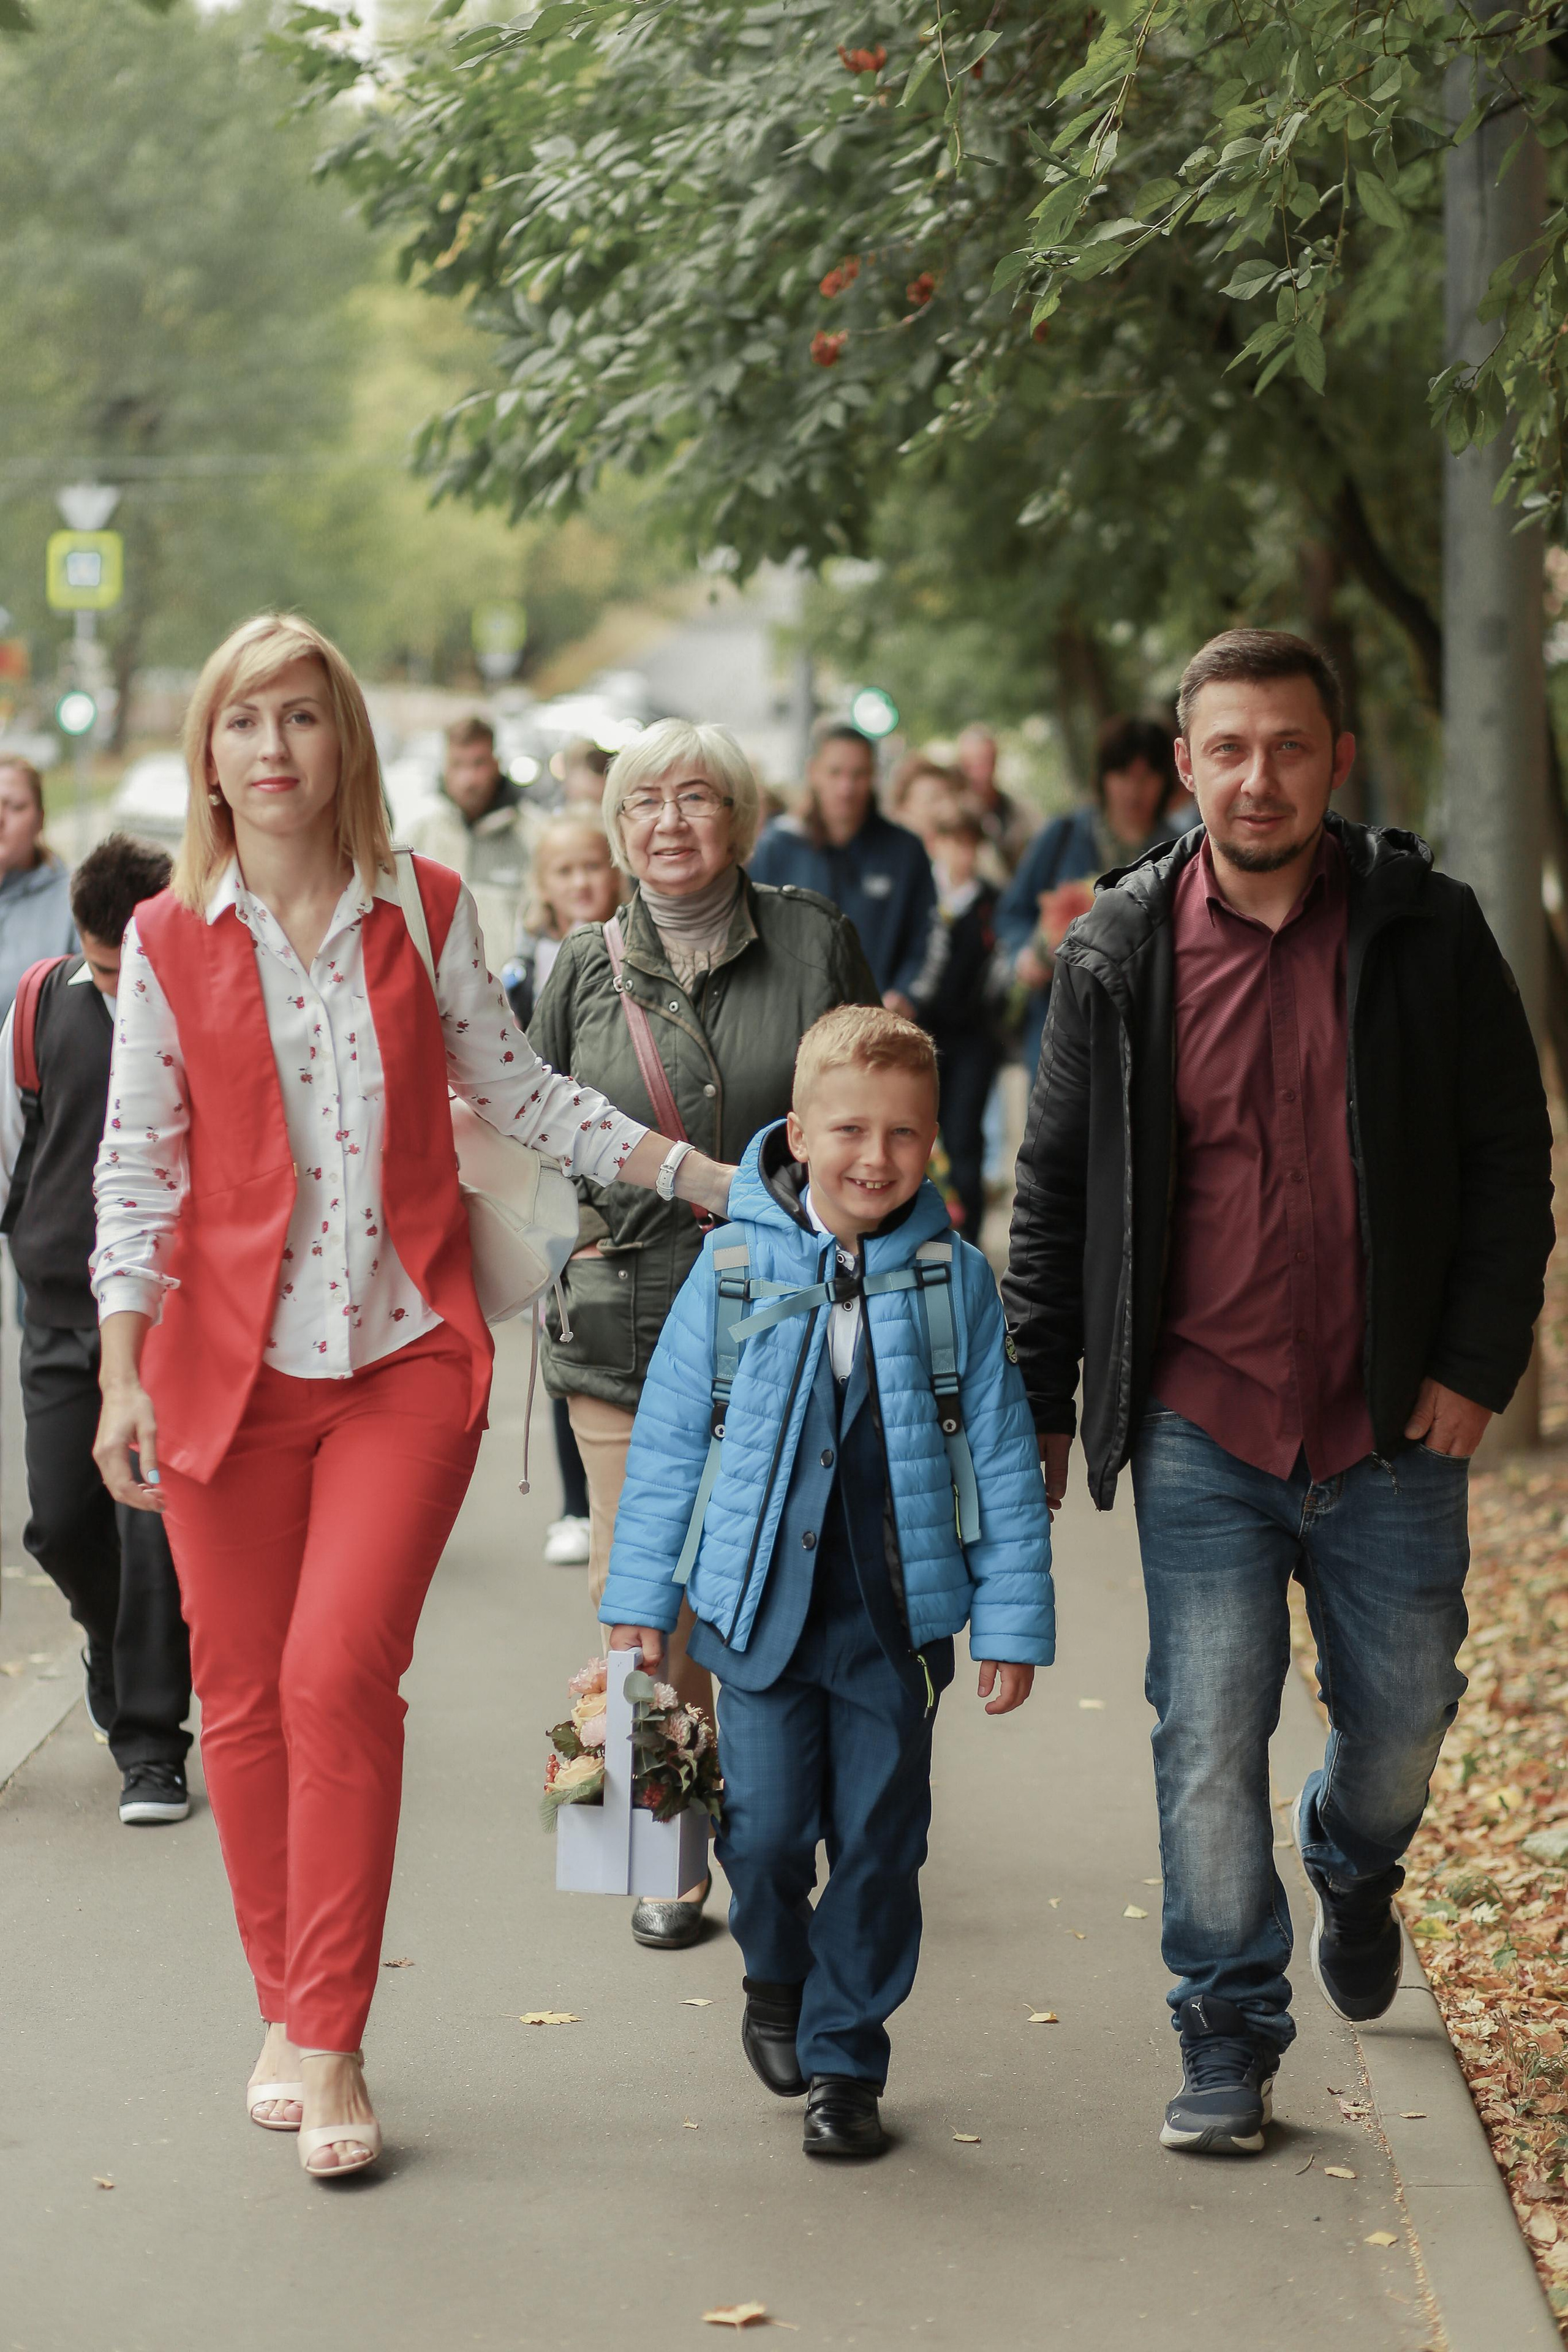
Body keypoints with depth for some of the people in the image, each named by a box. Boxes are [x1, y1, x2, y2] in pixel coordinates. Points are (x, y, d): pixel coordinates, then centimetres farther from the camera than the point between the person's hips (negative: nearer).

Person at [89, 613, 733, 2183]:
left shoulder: (428, 914, 3)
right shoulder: (170, 942, 2)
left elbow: (512, 1091, 13)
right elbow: (138, 1166, 4)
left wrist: (711, 1178, 12)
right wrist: (122, 1374, -2)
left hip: (405, 1355, -1)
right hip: (228, 1353, 1)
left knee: (339, 1670, -13)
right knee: (242, 1696, 5)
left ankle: (333, 2047, -5)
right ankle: (284, 2013, 22)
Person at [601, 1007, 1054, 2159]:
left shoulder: (954, 1277, 0)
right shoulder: (735, 1268, -2)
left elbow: (1003, 1455, 4)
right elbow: (669, 1440, 5)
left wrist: (1014, 1619, 2)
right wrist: (640, 1597, 6)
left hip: (900, 1614, 1)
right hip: (761, 1608, 0)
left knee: (880, 1840, 4)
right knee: (766, 1828, -1)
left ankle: (845, 2059, 20)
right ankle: (778, 1977, 31)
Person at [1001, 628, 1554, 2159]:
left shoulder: (1425, 931, -3)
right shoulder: (1118, 954, -1)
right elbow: (1057, 1188, 7)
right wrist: (1040, 1403, 5)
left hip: (1392, 1427, 1)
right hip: (1200, 1428, 0)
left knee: (1401, 1719, 12)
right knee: (1208, 1740, -2)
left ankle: (1355, 1874, 46)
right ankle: (1228, 2042, 12)